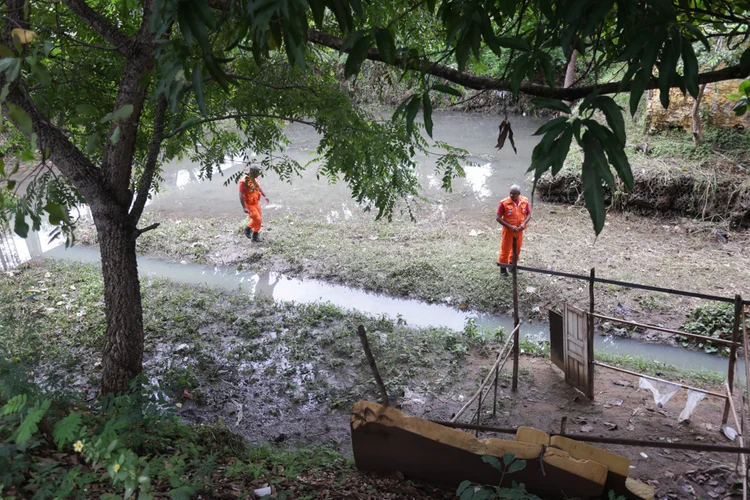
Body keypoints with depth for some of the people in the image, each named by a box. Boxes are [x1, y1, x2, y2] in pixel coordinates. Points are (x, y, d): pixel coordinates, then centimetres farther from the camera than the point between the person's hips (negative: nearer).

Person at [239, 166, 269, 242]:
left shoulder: (255, 179, 0)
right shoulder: (244, 181, -24)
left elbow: (258, 188, 22)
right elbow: (241, 195, -24)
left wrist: (264, 196, 15)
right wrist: (244, 207, -27)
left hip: (256, 203, 8)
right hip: (249, 204, -8)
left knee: (259, 219, 9)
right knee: (257, 219, -10)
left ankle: (255, 236, 24)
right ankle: (248, 228, 18)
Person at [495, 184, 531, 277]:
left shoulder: (525, 201, -8)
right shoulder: (504, 203, -20)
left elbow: (529, 214, 3)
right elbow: (498, 218, -16)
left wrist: (524, 224, -16)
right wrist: (510, 227, -22)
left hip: (519, 230, 4)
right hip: (508, 230, -4)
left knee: (517, 249, 19)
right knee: (505, 250, 7)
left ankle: (512, 265, 40)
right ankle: (503, 269, 23)